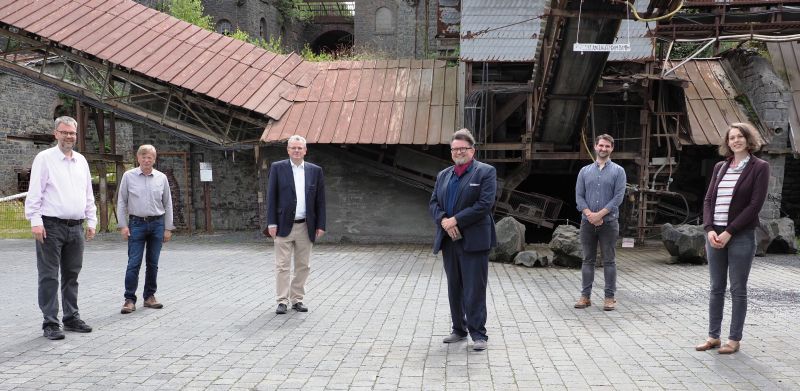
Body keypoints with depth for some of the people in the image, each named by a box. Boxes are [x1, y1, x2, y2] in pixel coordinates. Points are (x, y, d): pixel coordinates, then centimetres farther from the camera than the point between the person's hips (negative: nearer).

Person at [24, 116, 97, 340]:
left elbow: (89, 195, 18)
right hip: (51, 226, -6)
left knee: (72, 275, 12)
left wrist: (91, 221, 14)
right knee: (49, 276, -1)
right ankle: (50, 323, 4)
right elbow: (34, 193, -8)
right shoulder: (45, 158, -3)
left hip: (76, 227, 6)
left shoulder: (81, 161, 14)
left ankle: (71, 318, 22)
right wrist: (35, 222, -15)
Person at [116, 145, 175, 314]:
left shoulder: (161, 178, 5)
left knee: (153, 263, 8)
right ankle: (130, 299, 0)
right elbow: (121, 202, 3)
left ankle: (149, 296, 19)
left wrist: (168, 228, 5)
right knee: (134, 263, -5)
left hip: (157, 224, 2)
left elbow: (167, 204, 9)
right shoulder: (129, 176, 1)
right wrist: (123, 225, -4)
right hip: (136, 224, -2)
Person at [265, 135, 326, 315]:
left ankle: (297, 299, 18)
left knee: (303, 266, 8)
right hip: (284, 225, -2)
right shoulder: (277, 168, 0)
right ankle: (283, 301, 6)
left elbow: (320, 200, 6)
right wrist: (271, 223, -7)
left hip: (306, 227, 2)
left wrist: (320, 225, 1)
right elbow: (271, 197, -1)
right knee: (282, 266, 0)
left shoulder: (315, 170, 6)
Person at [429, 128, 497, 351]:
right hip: (449, 240, 6)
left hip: (473, 241, -6)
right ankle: (459, 329, 23)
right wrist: (443, 220, -10)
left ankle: (478, 334, 5)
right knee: (454, 289, 12)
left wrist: (455, 220, -15)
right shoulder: (443, 175, 16)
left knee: (474, 289, -3)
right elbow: (433, 203, 11)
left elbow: (485, 204, -13)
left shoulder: (485, 172, -3)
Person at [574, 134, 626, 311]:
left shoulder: (618, 171, 2)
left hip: (609, 222, -2)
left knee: (609, 261, 2)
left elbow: (618, 197, -7)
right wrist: (589, 214, -12)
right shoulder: (585, 171, 9)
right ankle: (585, 296, 12)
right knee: (588, 260, 7)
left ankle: (610, 297, 8)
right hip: (587, 222, 2)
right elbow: (579, 196, 4)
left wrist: (600, 214, -15)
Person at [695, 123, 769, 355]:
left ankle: (734, 340, 12)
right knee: (716, 288, 9)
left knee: (738, 290, 3)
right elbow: (708, 199, 9)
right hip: (714, 234, 5)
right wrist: (709, 229, -7)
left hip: (741, 236, -5)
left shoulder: (759, 167, -3)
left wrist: (729, 233, -14)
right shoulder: (720, 167, 11)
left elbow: (755, 204, -10)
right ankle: (713, 336, 18)